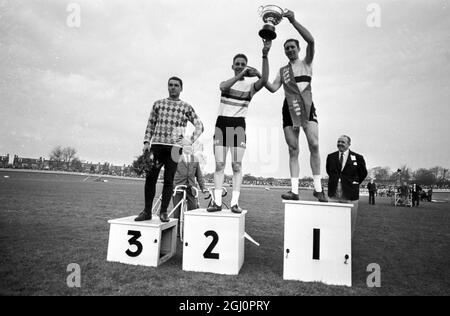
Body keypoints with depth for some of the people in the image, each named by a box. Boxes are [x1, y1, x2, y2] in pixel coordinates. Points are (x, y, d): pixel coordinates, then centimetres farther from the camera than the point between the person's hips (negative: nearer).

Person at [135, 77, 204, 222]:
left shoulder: (186, 107, 9)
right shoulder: (158, 104, 15)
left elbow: (199, 125, 8)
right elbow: (150, 125, 15)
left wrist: (191, 140, -4)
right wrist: (146, 142, 5)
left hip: (174, 146, -1)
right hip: (157, 144, 2)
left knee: (169, 180, -1)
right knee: (150, 178, -3)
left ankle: (163, 212, 10)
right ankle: (147, 211, 7)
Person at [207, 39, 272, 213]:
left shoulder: (250, 85, 9)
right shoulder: (226, 82, 14)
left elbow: (264, 80, -14)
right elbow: (223, 87, -12)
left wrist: (265, 55, -23)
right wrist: (241, 75, -21)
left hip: (239, 124, -1)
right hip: (222, 123, 2)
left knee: (237, 165, -6)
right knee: (219, 164, -2)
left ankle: (235, 203, -2)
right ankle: (217, 202, 0)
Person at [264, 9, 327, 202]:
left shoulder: (306, 62, 13)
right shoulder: (282, 70, 20)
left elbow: (311, 41, -4)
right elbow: (273, 88, 7)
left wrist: (293, 21, -8)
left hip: (307, 106, -2)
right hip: (289, 109, 2)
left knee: (314, 145, -13)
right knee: (293, 151, -1)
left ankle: (318, 188, -3)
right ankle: (294, 190, 0)